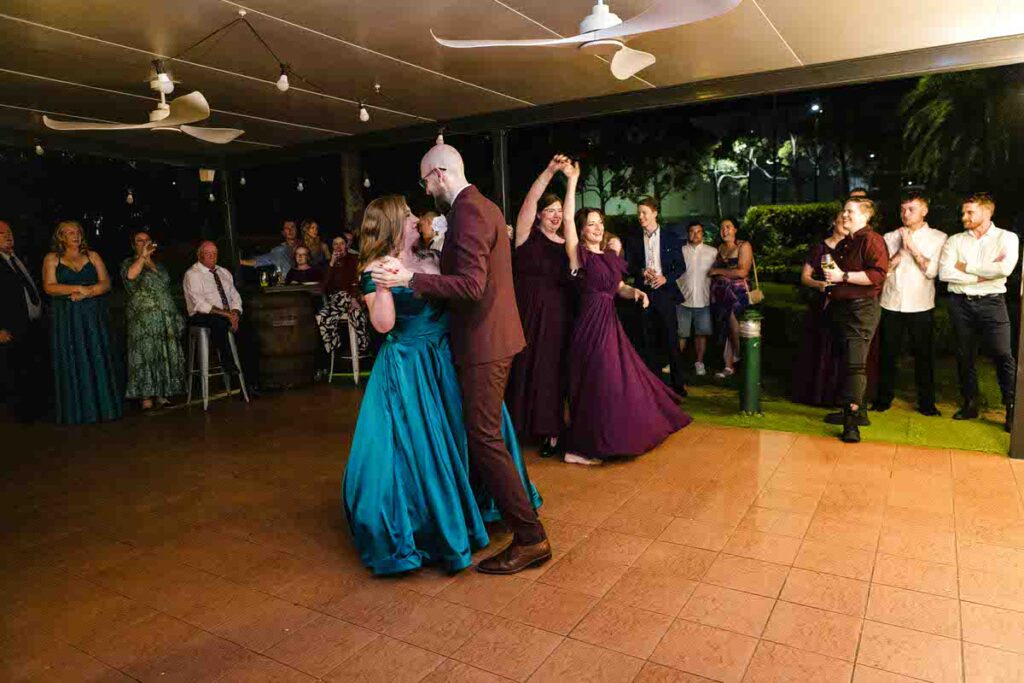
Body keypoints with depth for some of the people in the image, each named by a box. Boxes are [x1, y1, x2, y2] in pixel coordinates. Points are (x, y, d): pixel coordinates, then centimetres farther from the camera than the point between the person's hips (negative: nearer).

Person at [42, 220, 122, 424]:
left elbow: (106, 283, 2)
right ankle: (76, 411, 2)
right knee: (72, 363, -1)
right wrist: (79, 288, -12)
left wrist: (86, 293, -13)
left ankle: (102, 406, 3)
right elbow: (49, 287, -4)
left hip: (94, 317, 1)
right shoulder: (52, 259, 8)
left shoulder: (92, 256, 12)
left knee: (98, 360, -1)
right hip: (66, 319, -1)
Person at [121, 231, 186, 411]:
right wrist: (143, 256, -18)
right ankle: (146, 398, -8)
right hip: (142, 320, -6)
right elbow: (130, 275, -22)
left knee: (165, 355, 4)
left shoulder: (159, 266, 21)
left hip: (166, 319, 6)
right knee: (145, 355, -9)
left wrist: (175, 317, 17)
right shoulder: (129, 262, 4)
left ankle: (162, 395, 10)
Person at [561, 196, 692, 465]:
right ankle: (581, 448, 9)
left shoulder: (610, 256, 14)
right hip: (591, 324, -8)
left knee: (620, 379, 15)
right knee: (596, 383, -4)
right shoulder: (579, 254, -7)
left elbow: (620, 287, 20)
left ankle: (607, 437, 33)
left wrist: (636, 291, -1)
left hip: (610, 322, 8)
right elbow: (567, 218, -18)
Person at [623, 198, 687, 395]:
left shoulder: (671, 237, 4)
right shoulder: (632, 240, 9)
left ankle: (678, 383, 6)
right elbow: (628, 266, 7)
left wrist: (666, 278, -13)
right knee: (648, 341, 6)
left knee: (671, 339, -3)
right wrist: (642, 272, -13)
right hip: (644, 293, 2)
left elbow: (680, 266, 4)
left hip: (665, 292, -2)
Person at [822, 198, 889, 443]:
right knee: (848, 361, 15)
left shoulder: (871, 240, -9)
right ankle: (859, 411, 27)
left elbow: (878, 274, -22)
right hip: (841, 308, 10)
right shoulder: (843, 244, 18)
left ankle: (851, 421, -13)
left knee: (855, 364, -14)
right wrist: (829, 280, 15)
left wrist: (843, 276, -21)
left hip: (862, 309, -9)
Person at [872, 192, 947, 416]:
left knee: (924, 355, 6)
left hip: (921, 306, -1)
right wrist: (901, 250, -10)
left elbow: (931, 271, -9)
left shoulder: (938, 238, 3)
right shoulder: (890, 237, 8)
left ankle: (926, 402, 18)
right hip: (891, 304, 1)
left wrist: (912, 247, -13)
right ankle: (884, 399, 18)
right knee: (887, 354, 6)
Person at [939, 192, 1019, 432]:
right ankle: (970, 404, 19)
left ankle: (1012, 409, 3)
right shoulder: (955, 241, 7)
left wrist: (966, 267, -8)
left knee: (1003, 355, -6)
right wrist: (982, 276, -10)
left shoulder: (1007, 238, 2)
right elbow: (944, 273, -6)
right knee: (964, 356, 8)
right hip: (961, 303, 3)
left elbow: (1005, 269, -16)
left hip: (991, 303, -2)